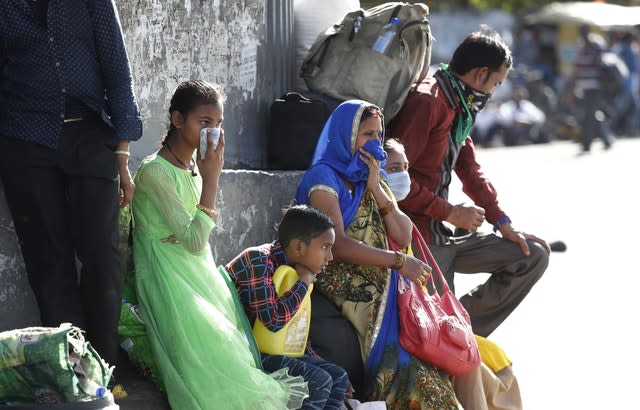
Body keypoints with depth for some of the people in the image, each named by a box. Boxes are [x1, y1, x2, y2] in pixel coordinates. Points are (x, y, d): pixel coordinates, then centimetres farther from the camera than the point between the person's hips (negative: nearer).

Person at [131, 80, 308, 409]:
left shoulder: (194, 165, 11)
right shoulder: (155, 172, -15)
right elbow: (194, 241, -19)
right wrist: (211, 178, -17)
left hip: (200, 278, 8)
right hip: (171, 286, -8)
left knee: (235, 349, -10)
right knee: (215, 353, -26)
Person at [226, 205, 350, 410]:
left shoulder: (286, 266, 8)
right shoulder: (258, 260, -19)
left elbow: (290, 328, 18)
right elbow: (274, 320, -29)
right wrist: (303, 283, -16)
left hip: (263, 348, 10)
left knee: (338, 376, 5)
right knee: (317, 381, -21)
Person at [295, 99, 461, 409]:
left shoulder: (373, 181, 20)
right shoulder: (324, 178, -4)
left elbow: (404, 237, 10)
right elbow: (338, 245, -17)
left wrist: (376, 189, -1)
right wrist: (399, 262, -23)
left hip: (383, 287, 7)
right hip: (345, 286, -7)